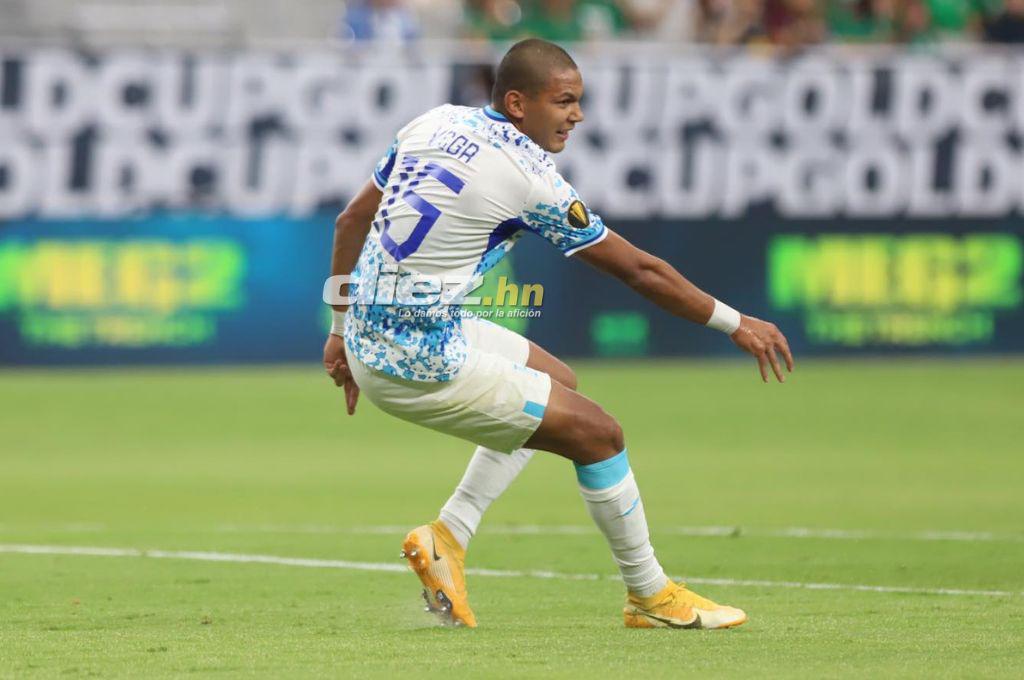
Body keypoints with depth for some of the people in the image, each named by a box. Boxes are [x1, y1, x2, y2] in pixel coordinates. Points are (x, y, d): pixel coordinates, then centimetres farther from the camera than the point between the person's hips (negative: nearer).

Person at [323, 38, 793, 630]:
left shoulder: (437, 122, 7)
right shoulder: (530, 177, -15)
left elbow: (352, 221, 14)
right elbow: (639, 270, -8)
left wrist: (343, 329, 22)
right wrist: (736, 324, 2)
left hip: (367, 336, 9)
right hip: (421, 363, -9)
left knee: (555, 382, 24)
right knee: (598, 433, -1)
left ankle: (448, 536, 18)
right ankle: (650, 595, 14)